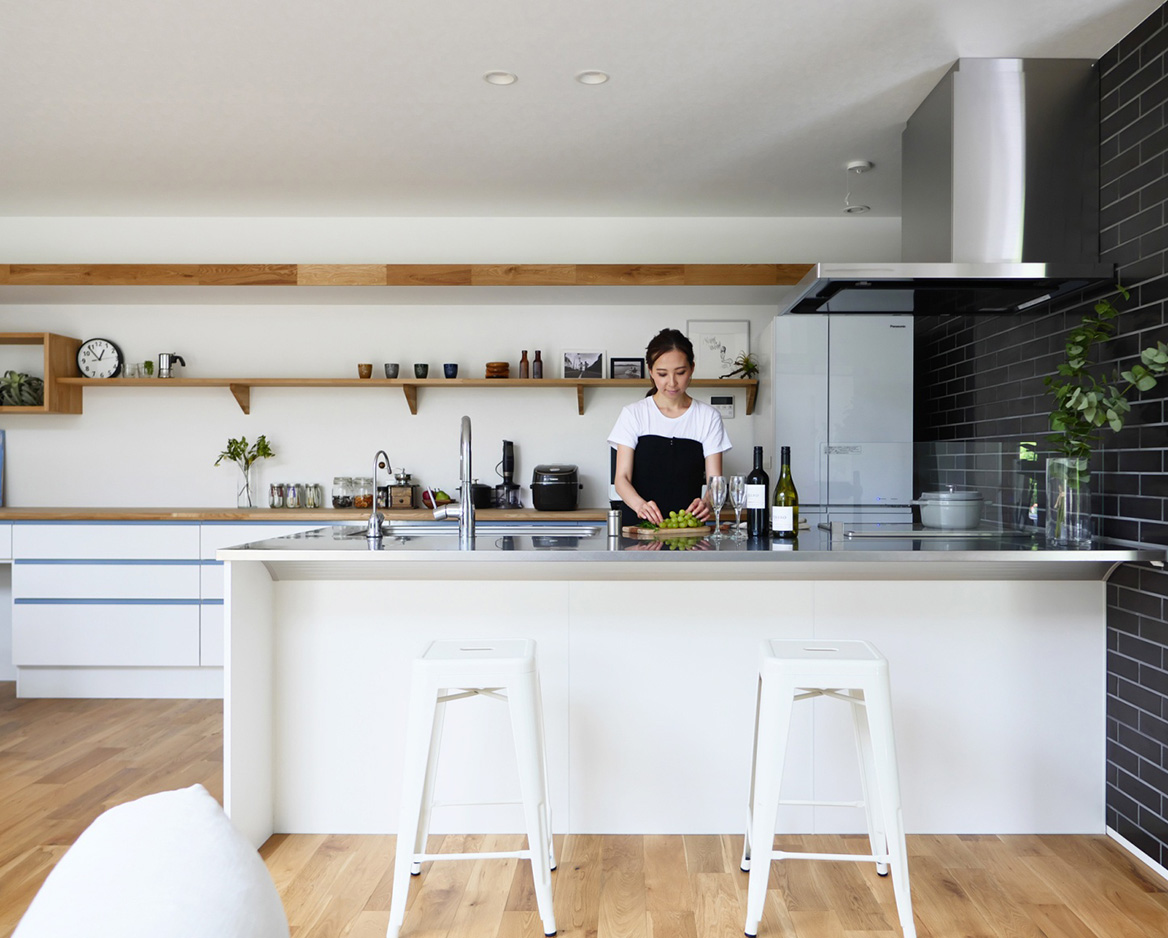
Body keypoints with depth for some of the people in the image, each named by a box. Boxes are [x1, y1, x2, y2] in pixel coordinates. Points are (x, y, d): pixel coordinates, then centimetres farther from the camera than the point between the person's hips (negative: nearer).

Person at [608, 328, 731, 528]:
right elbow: (622, 477, -1)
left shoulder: (708, 417, 10)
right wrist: (640, 504, -23)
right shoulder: (634, 414, 7)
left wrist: (707, 503, -21)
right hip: (639, 527, -1)